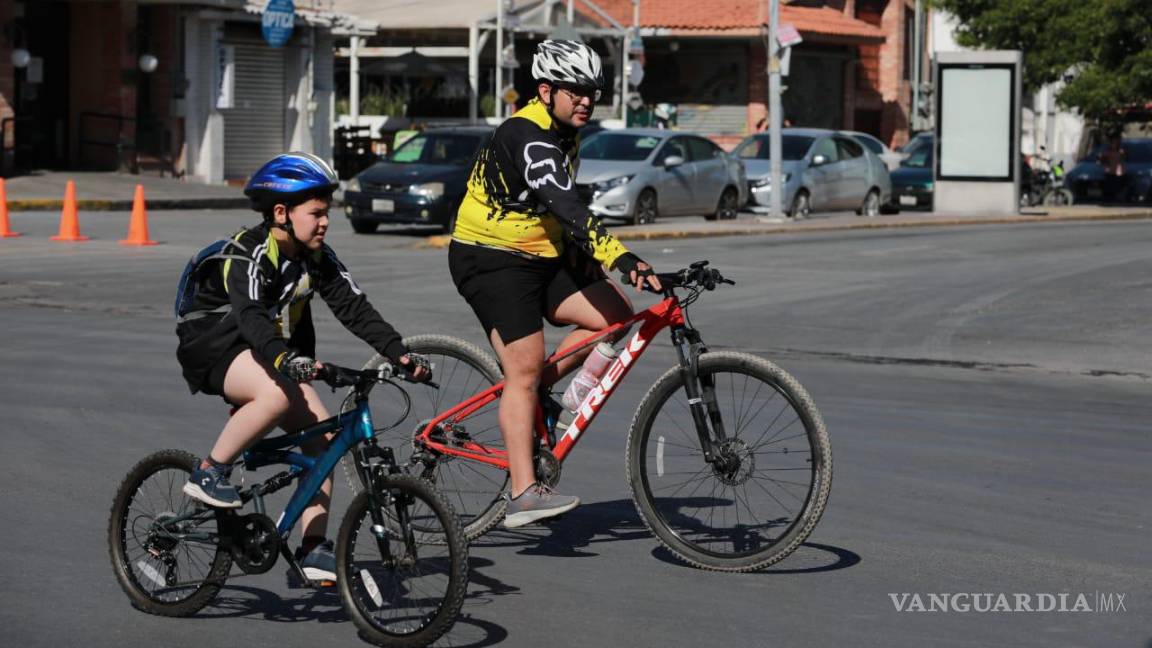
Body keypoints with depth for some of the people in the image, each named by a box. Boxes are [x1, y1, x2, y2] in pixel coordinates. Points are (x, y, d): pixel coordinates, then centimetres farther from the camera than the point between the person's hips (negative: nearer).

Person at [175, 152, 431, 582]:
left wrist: (399, 353, -20)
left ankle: (313, 548, -4)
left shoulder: (317, 258, -2)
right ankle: (209, 474, -21)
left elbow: (354, 308, -7)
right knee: (277, 394, -36)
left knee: (321, 432, -9)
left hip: (272, 355, 7)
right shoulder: (249, 253, -24)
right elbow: (251, 315, -39)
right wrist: (286, 359, -57)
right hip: (212, 347, -7)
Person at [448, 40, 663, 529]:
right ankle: (523, 496, -16)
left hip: (540, 259, 9)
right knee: (524, 367, -15)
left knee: (616, 313, -6)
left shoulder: (564, 134, 9)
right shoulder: (527, 136, -22)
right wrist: (621, 258, -44)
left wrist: (586, 257, 19)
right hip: (491, 261, -9)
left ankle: (538, 388, 9)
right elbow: (564, 205, -35)